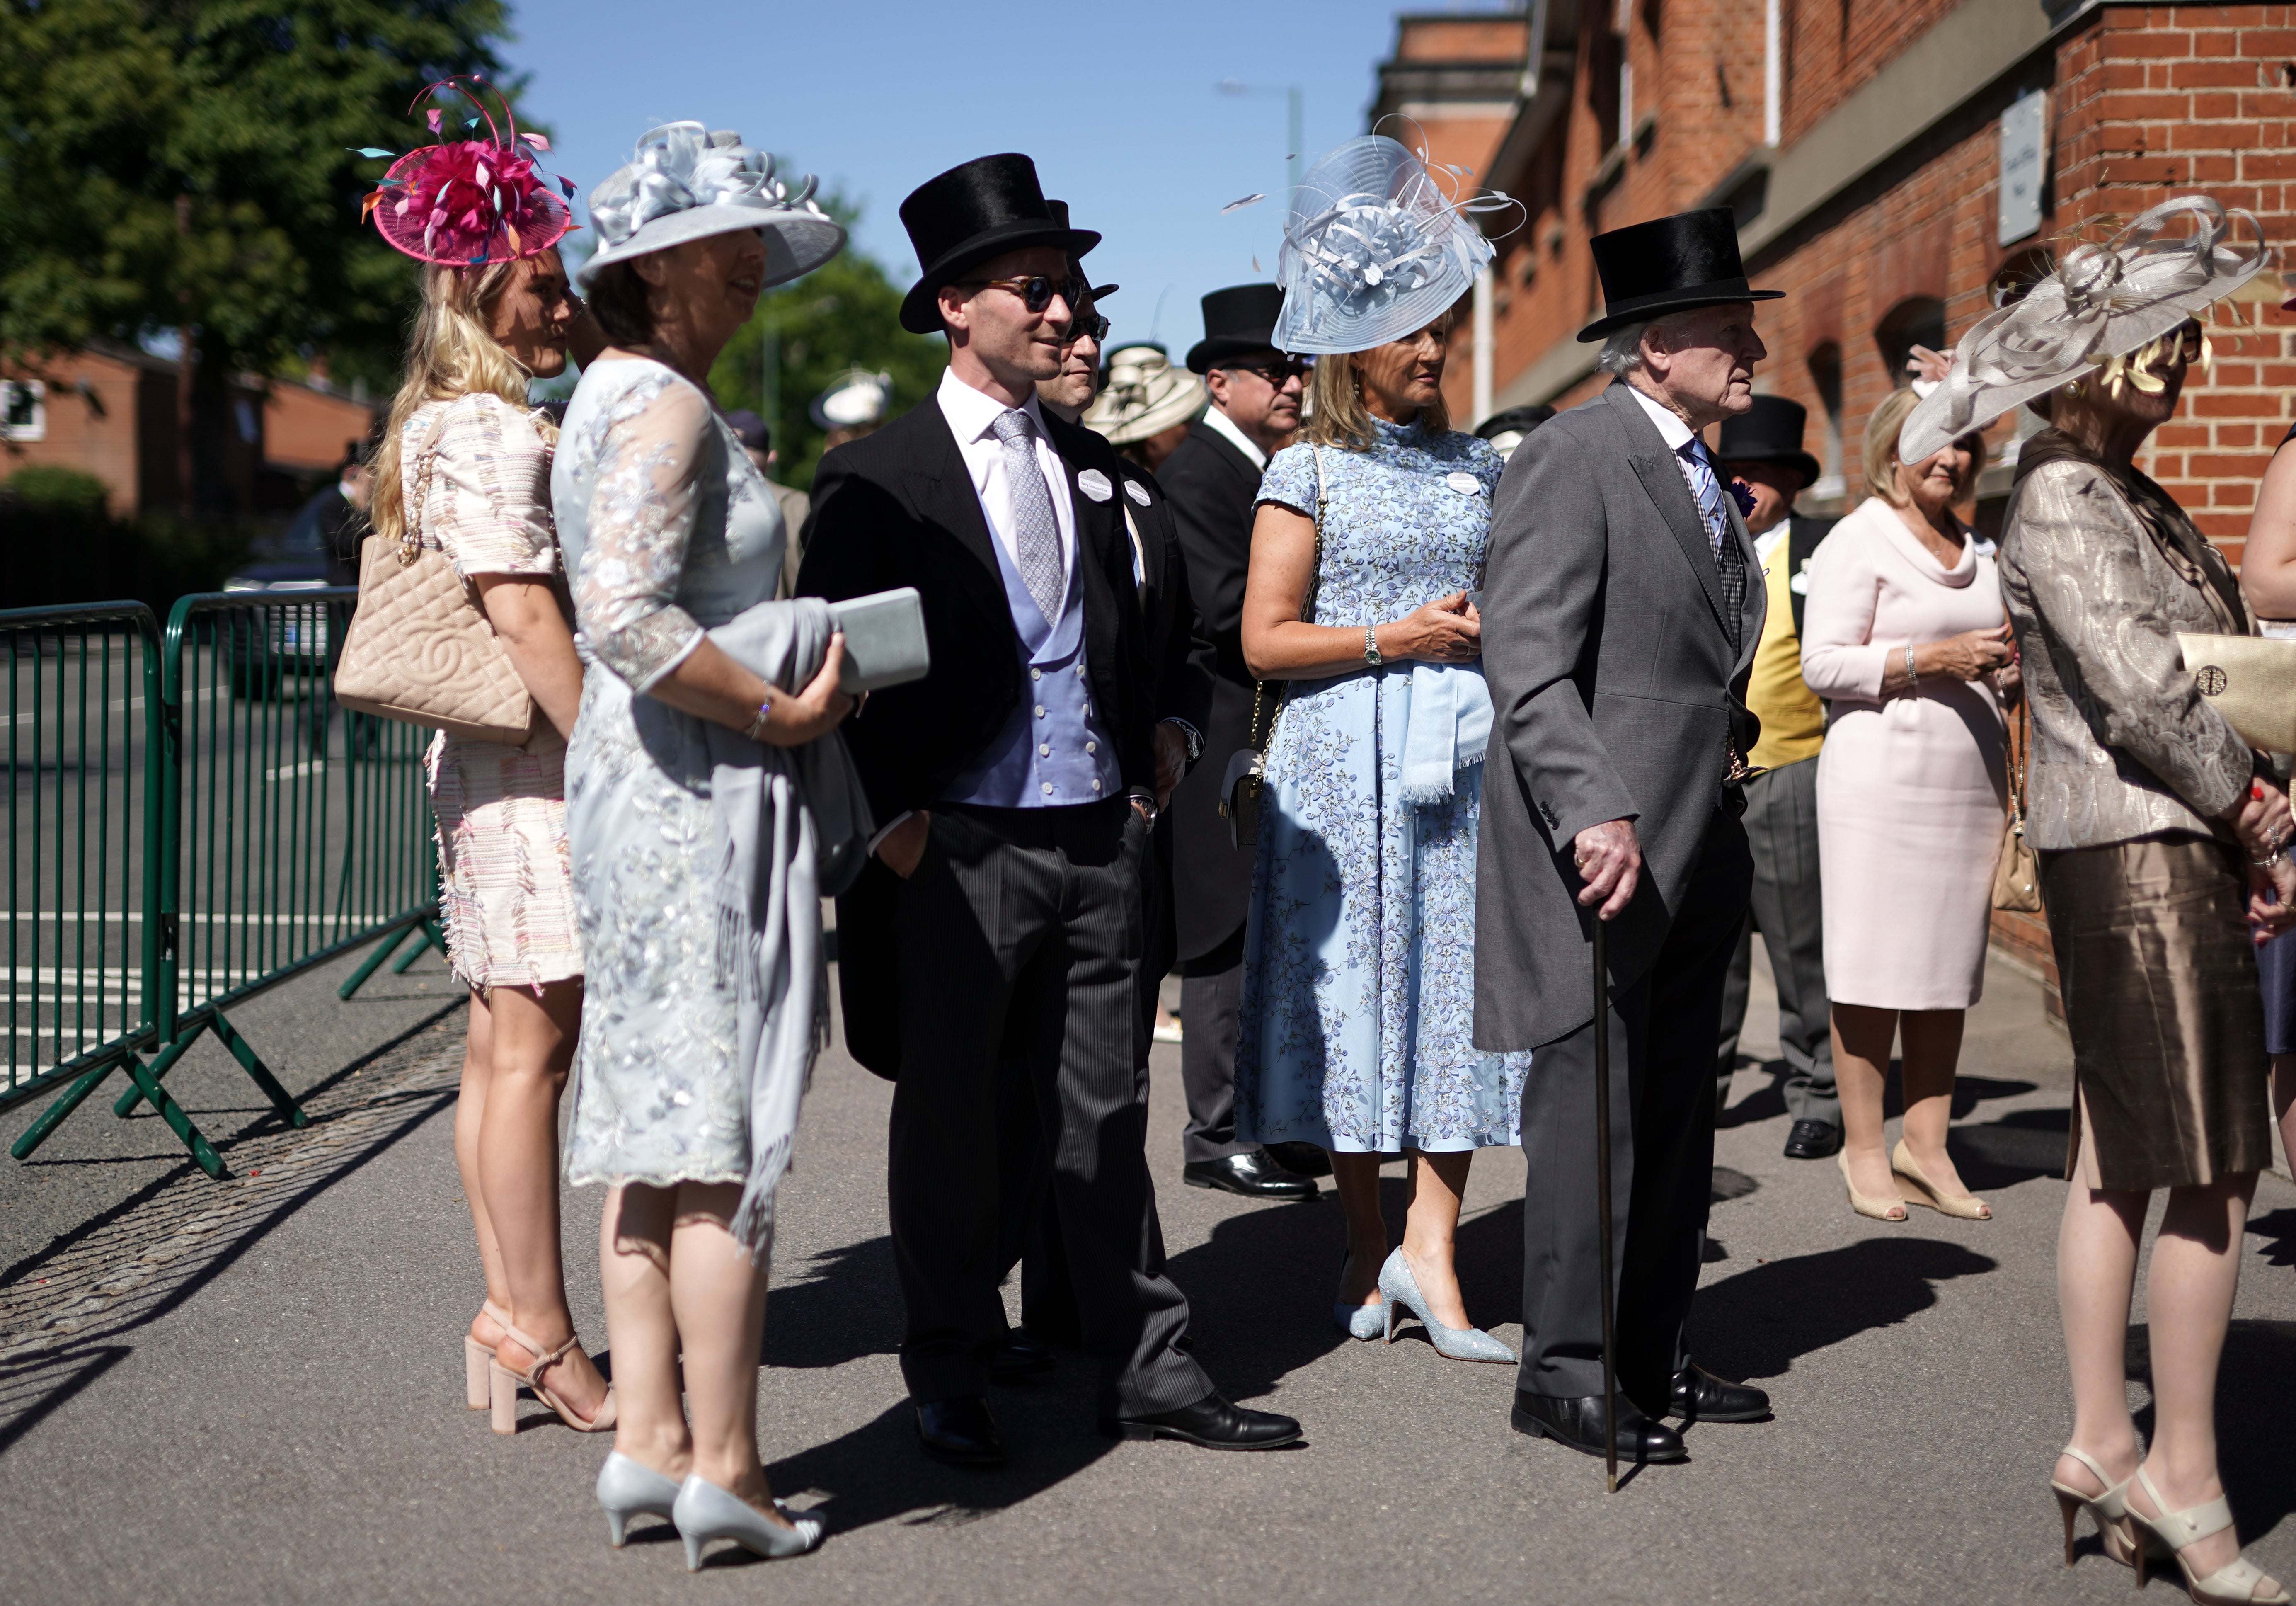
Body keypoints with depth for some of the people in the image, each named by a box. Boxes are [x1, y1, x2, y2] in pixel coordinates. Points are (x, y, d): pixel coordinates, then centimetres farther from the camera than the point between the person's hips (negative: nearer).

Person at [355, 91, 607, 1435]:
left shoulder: (449, 426, 19)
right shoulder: (492, 432, -13)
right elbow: (528, 614, -20)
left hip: (492, 764, 10)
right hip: (535, 765, -10)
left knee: (503, 1046, 11)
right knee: (535, 1046, -7)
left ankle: (512, 1318, 17)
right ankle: (539, 1335, -2)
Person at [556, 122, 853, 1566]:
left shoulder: (621, 395, 16)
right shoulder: (665, 404, -15)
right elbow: (628, 619, -27)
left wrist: (789, 676, 13)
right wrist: (781, 712, -16)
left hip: (641, 781, 10)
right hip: (702, 787, -10)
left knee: (654, 1117, 11)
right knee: (727, 1124, -4)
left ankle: (650, 1438, 16)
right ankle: (724, 1466, 1)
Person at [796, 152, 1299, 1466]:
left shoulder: (1092, 465, 13)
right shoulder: (879, 475, -4)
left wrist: (1144, 777, 10)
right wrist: (891, 818, -11)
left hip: (1098, 841, 5)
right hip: (959, 849, -5)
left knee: (1106, 1115, 10)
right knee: (951, 1124, 6)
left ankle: (1151, 1373, 17)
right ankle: (953, 1384, 18)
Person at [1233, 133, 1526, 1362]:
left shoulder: (1477, 466, 15)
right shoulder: (1308, 470, 1)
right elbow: (1265, 639, -5)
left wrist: (1499, 636, 2)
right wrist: (1397, 638, -11)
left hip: (1463, 750, 4)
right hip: (1347, 757, -4)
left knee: (1463, 979, -5)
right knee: (1359, 986, 0)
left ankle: (1430, 1245, -3)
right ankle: (1369, 1256, 11)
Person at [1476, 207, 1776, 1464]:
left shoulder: (1702, 476, 17)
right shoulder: (1572, 461, -12)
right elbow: (1526, 666, -20)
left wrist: (1729, 746, 12)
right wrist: (1594, 815, -27)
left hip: (1696, 855, 9)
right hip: (1604, 854, -9)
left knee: (1676, 1117, 12)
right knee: (1593, 1109, -5)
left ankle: (1648, 1357, 22)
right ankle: (1565, 1371, 4)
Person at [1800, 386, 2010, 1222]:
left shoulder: (1974, 553, 20)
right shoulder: (1859, 541, -2)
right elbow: (1823, 663, -11)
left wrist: (2005, 672, 7)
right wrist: (1932, 660, -18)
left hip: (1971, 777, 7)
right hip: (1883, 774, -7)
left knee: (1949, 964, 6)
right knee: (1875, 965, -6)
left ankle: (1926, 1144, 12)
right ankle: (1863, 1146, 2)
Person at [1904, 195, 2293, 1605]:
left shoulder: (2142, 501, 18)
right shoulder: (2063, 499, -11)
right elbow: (2141, 691, -18)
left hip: (2173, 846, 9)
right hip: (2138, 851, -9)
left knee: (2119, 1158, 11)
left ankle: (2103, 1448, 17)